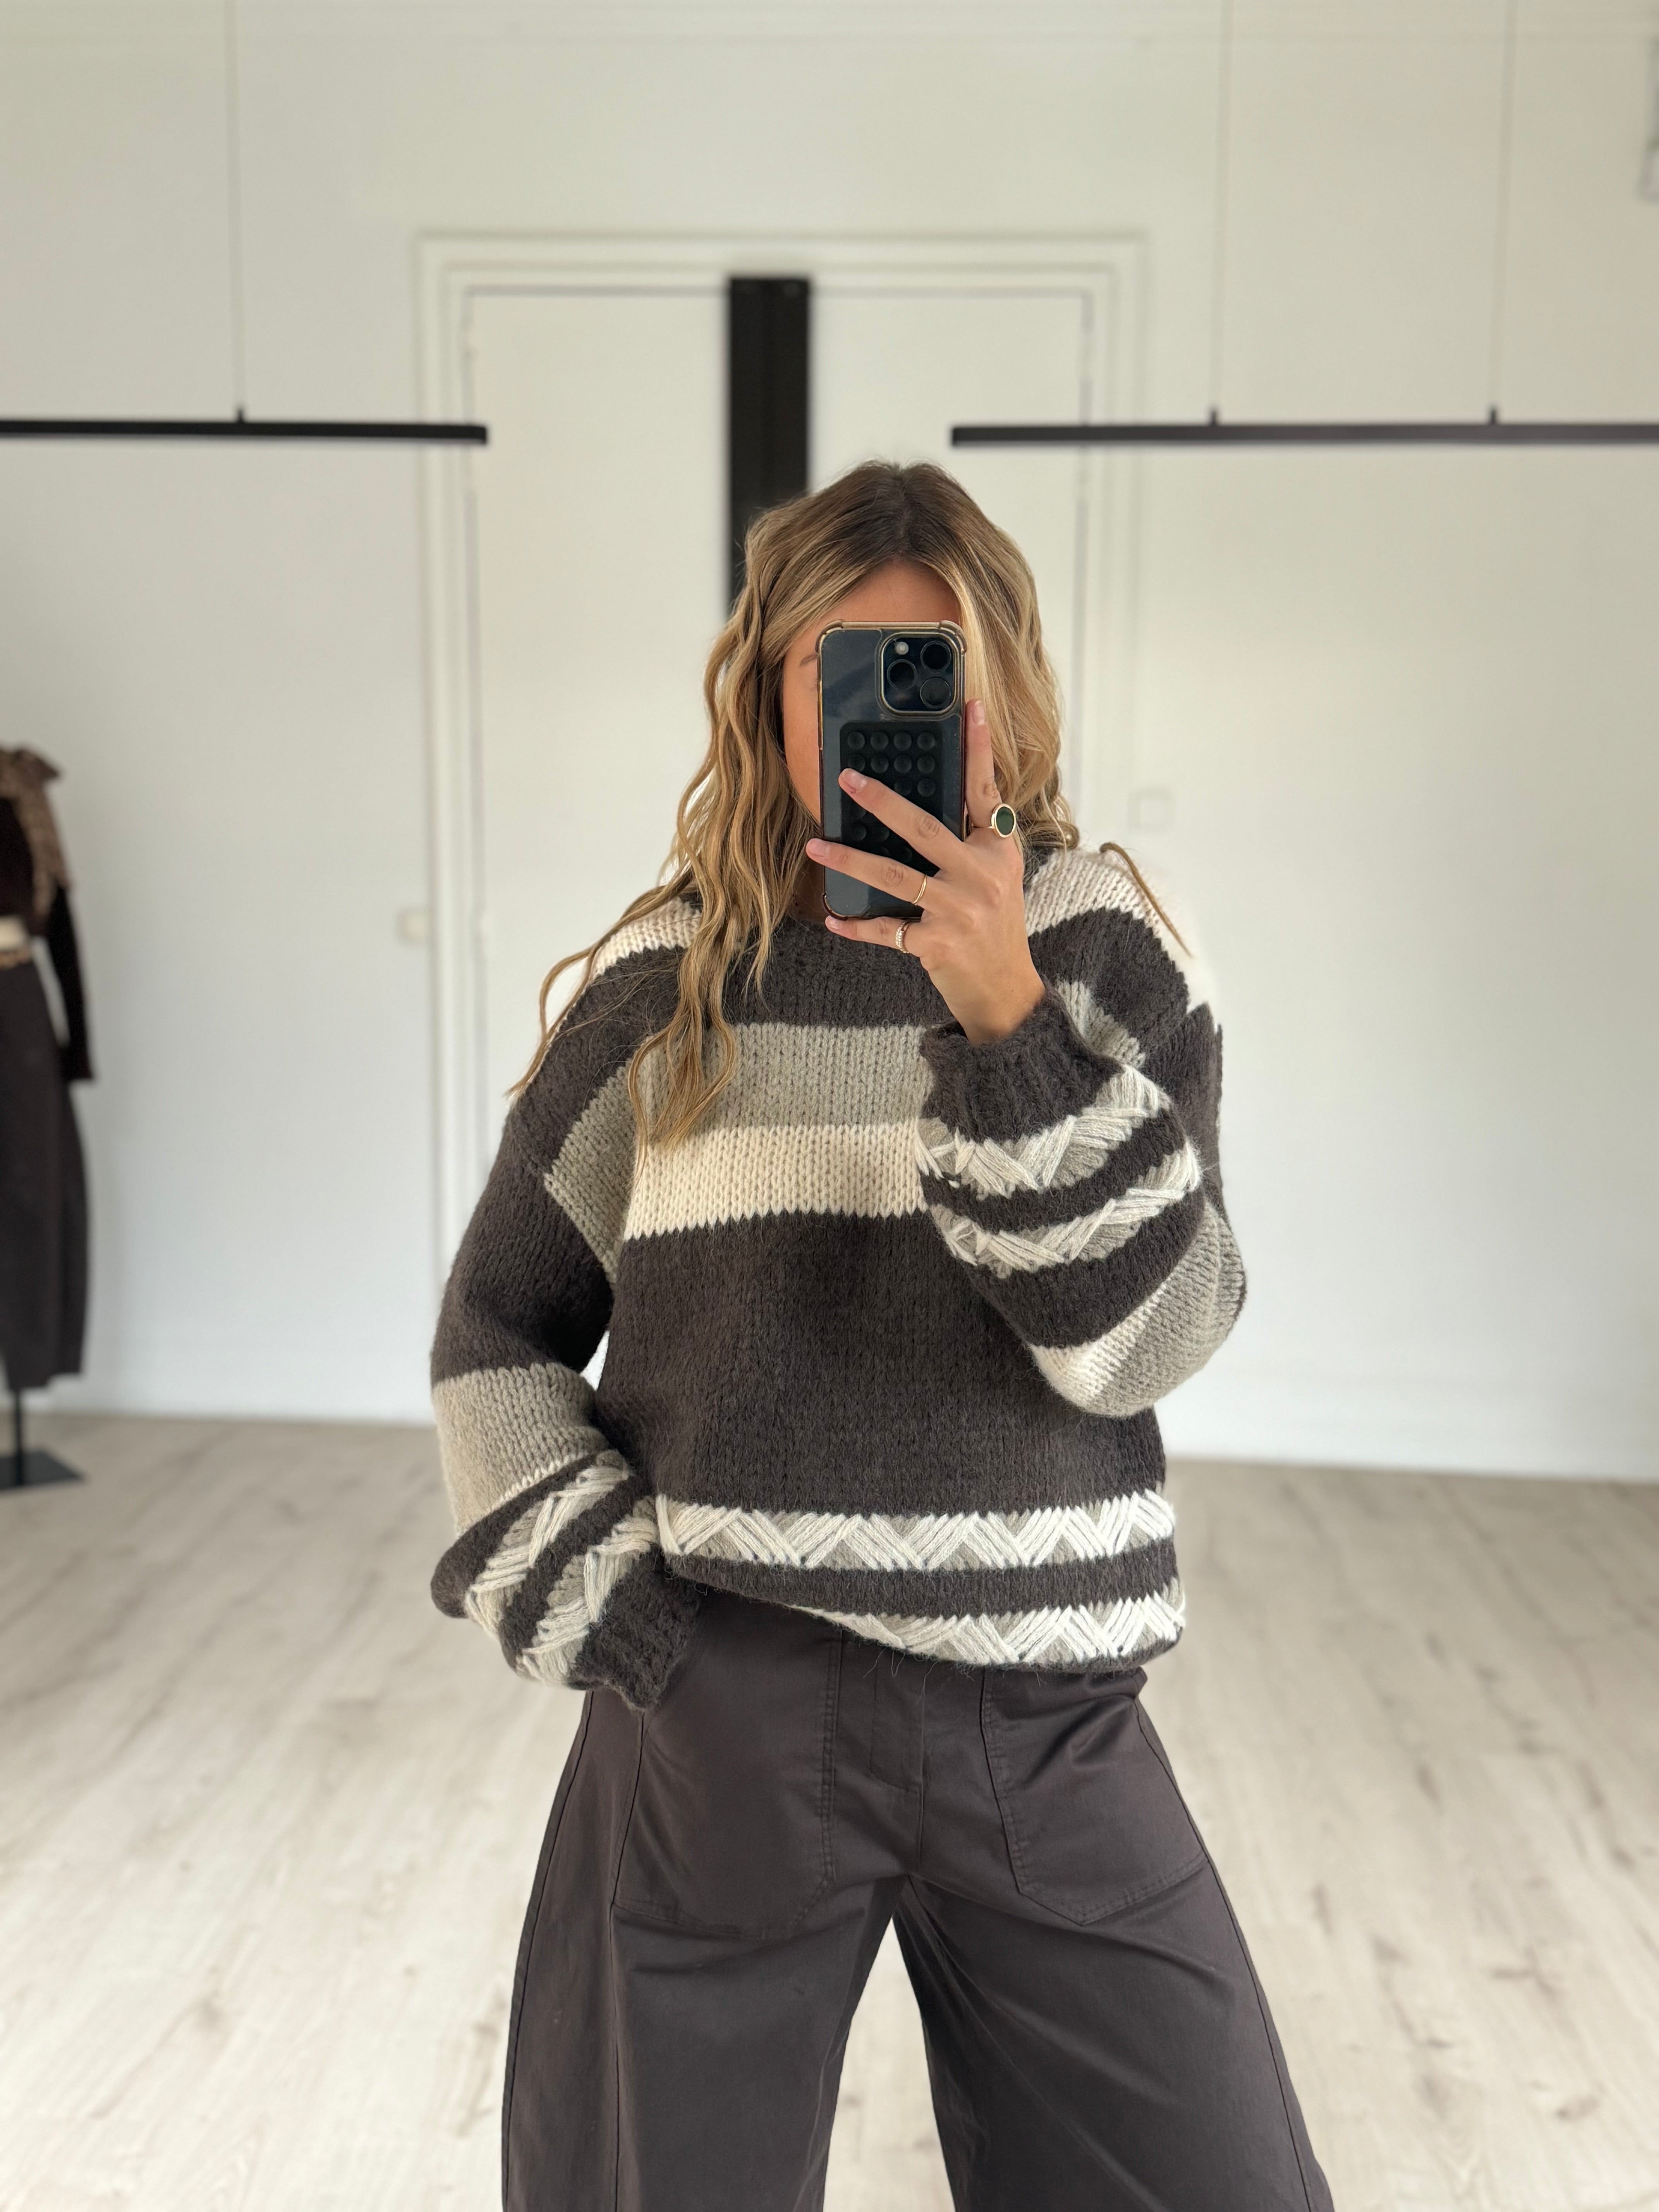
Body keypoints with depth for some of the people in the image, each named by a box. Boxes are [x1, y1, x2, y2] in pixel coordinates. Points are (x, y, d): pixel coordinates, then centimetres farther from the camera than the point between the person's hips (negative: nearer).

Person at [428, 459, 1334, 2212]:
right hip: (716, 1716, 0)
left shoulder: (1104, 951, -1)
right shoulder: (670, 982, -1)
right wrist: (602, 1601, -6)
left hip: (1046, 1719, 1)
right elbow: (496, 1329, 6)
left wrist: (1008, 1015, -24)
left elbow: (1150, 1332, -13)